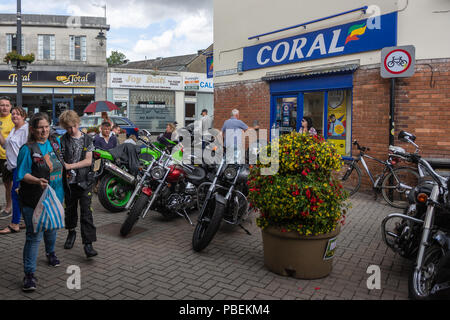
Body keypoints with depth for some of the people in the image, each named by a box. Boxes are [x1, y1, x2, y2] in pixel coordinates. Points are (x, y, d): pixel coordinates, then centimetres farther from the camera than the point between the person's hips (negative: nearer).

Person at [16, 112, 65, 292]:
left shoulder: (56, 142, 6)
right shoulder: (27, 149, -12)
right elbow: (22, 175, -13)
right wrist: (37, 181, -31)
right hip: (33, 200, -6)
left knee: (51, 229, 22)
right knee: (34, 235, -5)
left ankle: (50, 253, 48)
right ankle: (29, 274, 4)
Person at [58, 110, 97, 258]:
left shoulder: (87, 139, 1)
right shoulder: (63, 140, 1)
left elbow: (88, 161, -5)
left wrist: (70, 166, -15)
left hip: (84, 180, -1)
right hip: (69, 181, 1)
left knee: (86, 211, -6)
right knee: (70, 208, 17)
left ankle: (88, 243, -5)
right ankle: (71, 232, 42)